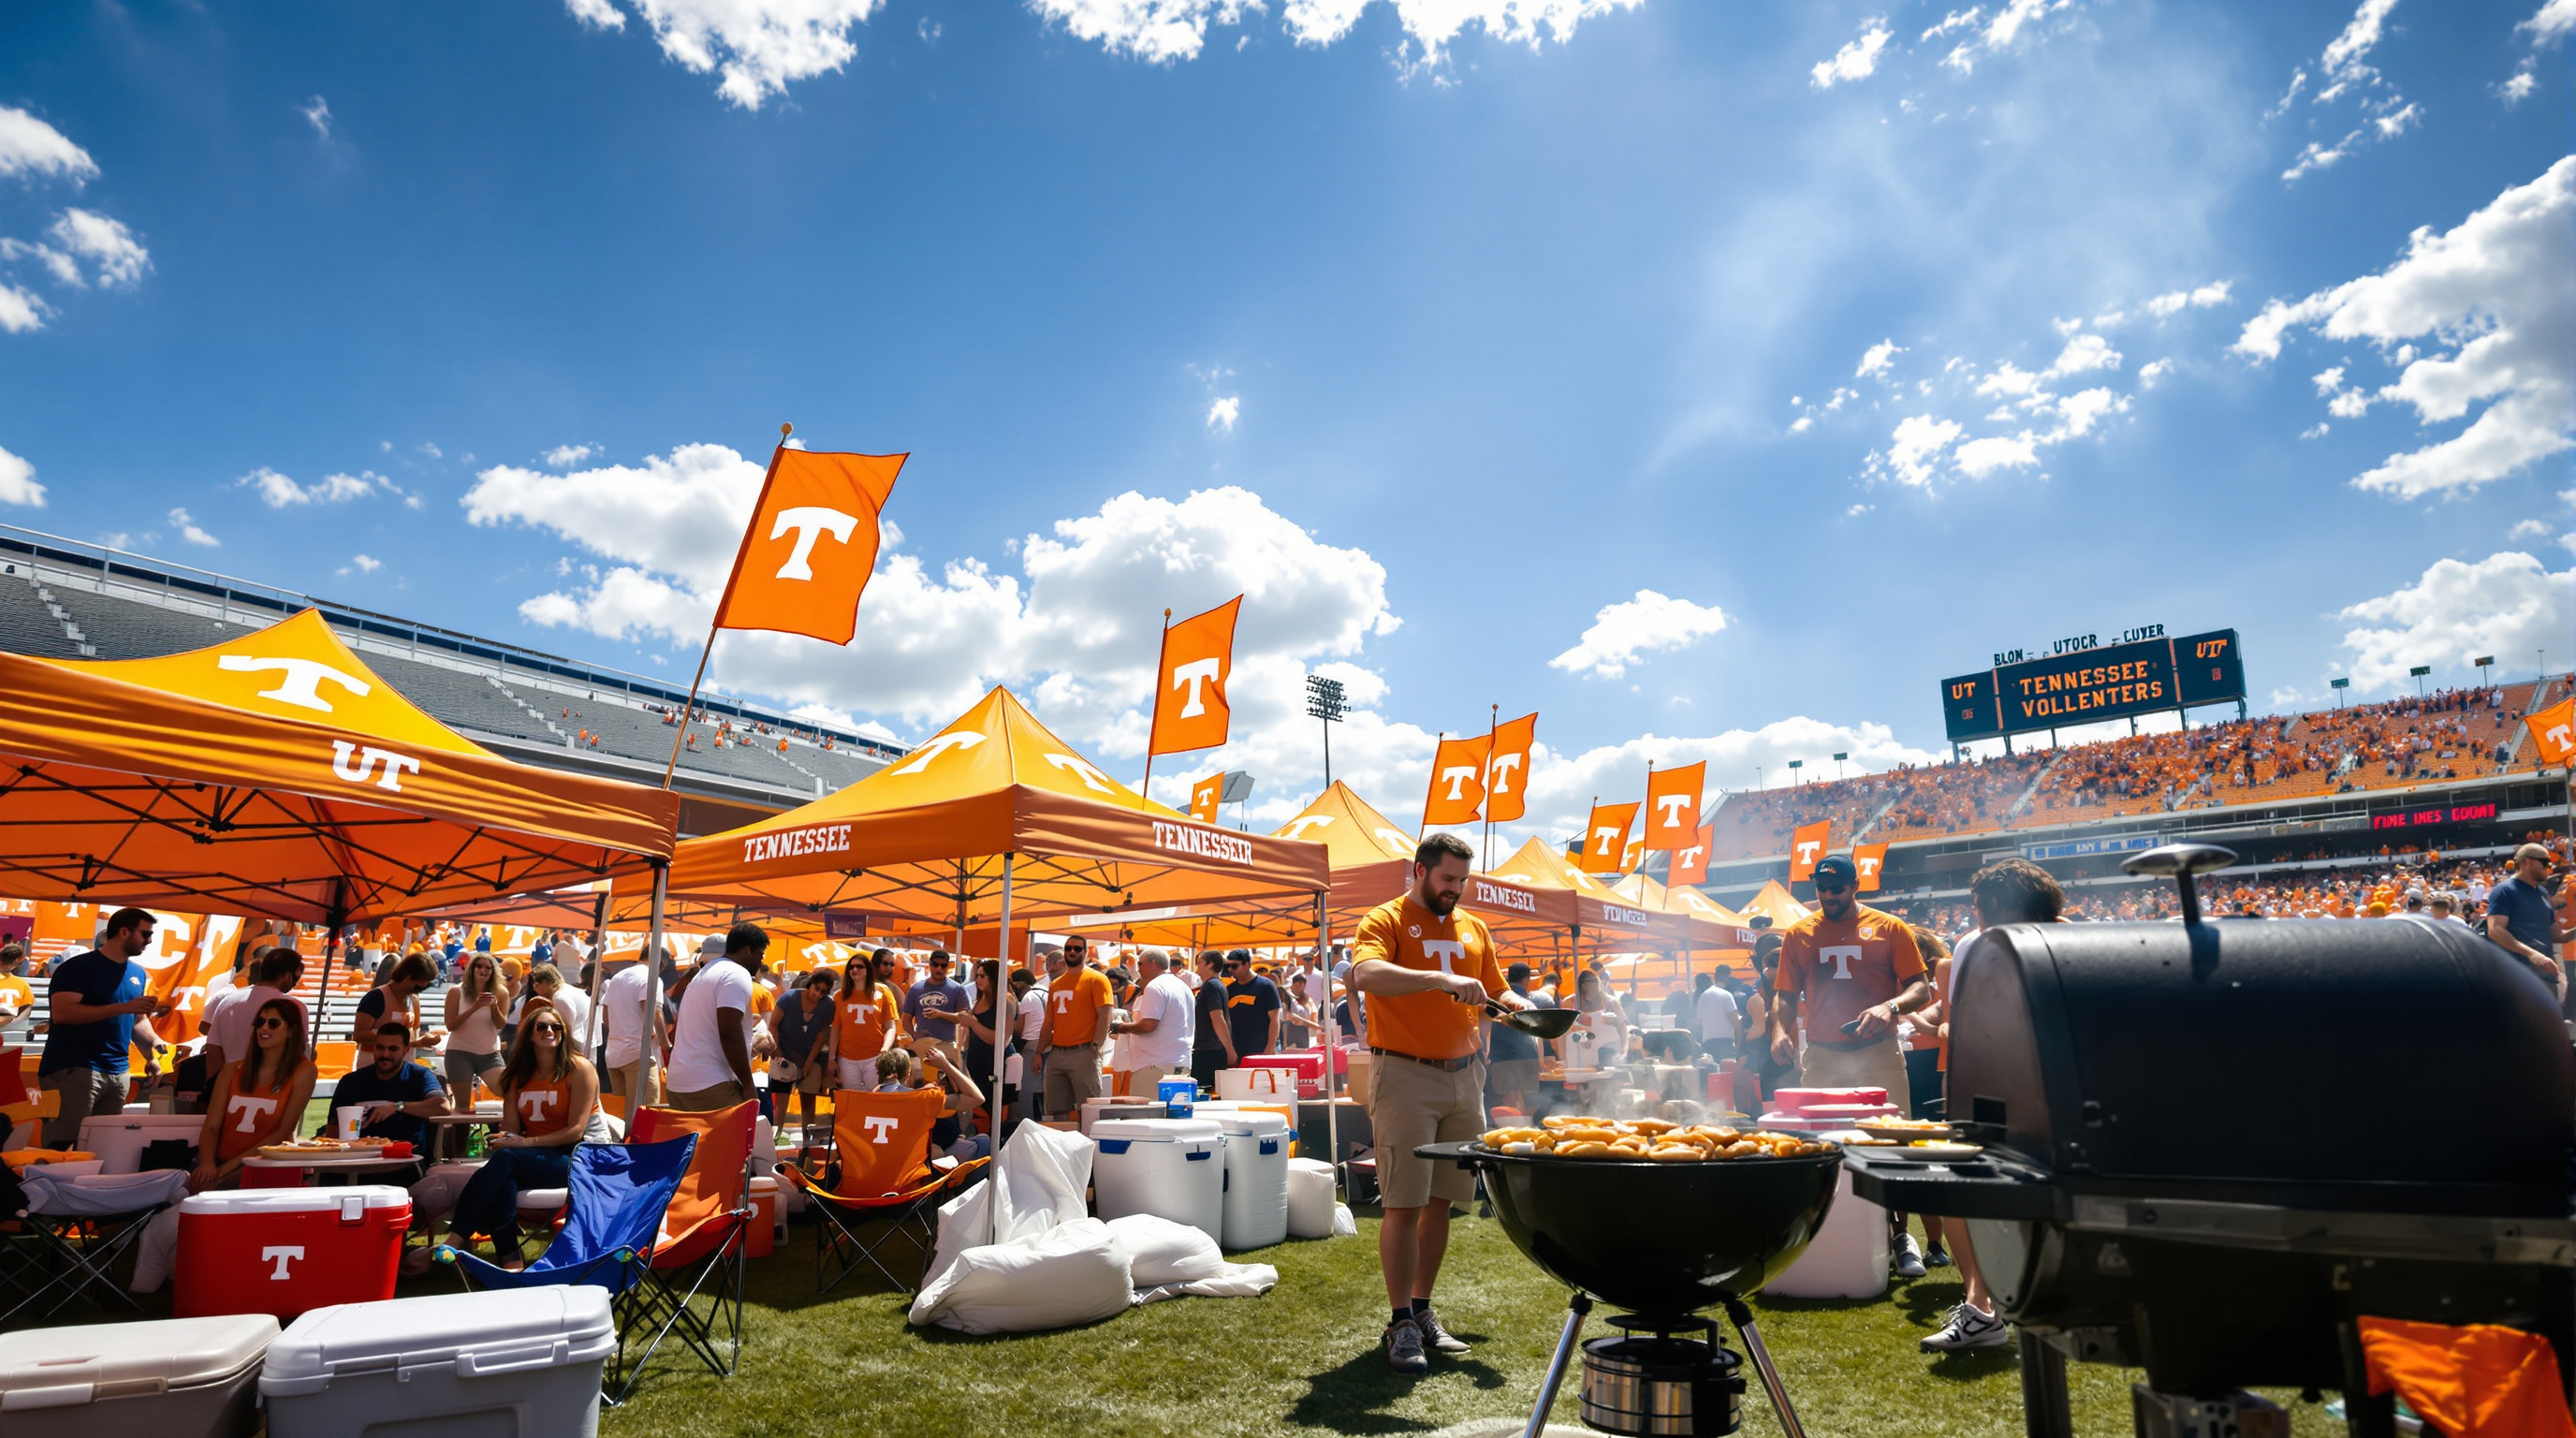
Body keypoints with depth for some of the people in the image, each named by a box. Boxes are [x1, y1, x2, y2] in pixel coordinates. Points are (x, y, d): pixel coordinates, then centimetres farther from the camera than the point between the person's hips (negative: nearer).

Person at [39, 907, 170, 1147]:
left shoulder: (137, 973, 15)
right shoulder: (78, 967, -6)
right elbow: (61, 1013, -18)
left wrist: (153, 1049, 10)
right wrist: (123, 1007, -20)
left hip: (118, 1072, 7)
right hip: (74, 1069, -7)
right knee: (63, 1146, -9)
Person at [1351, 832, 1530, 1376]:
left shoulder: (1473, 928, 15)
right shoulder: (1387, 919, -5)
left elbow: (1496, 989, 23)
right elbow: (1365, 973, -24)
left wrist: (1521, 1006, 0)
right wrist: (1442, 978, -31)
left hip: (1464, 1075, 6)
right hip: (1404, 1075, -6)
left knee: (1441, 1199, 10)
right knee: (1404, 1204, -4)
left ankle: (1422, 1310, 23)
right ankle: (1402, 1325, 6)